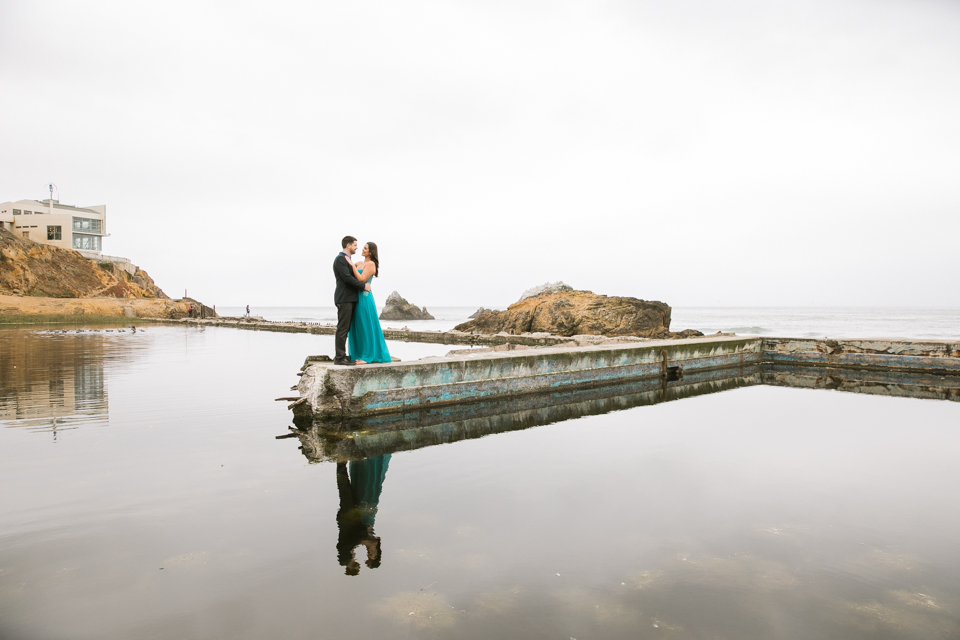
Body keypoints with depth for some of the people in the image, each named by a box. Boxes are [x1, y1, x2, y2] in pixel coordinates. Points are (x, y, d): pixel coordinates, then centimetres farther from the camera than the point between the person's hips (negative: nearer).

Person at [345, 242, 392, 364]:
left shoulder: (371, 264, -8)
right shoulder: (359, 263, 15)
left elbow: (361, 279, -19)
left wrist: (352, 265, -17)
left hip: (364, 298, -8)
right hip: (357, 298, 8)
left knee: (366, 326, -3)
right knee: (357, 327, 9)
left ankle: (367, 356, 2)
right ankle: (360, 354, 17)